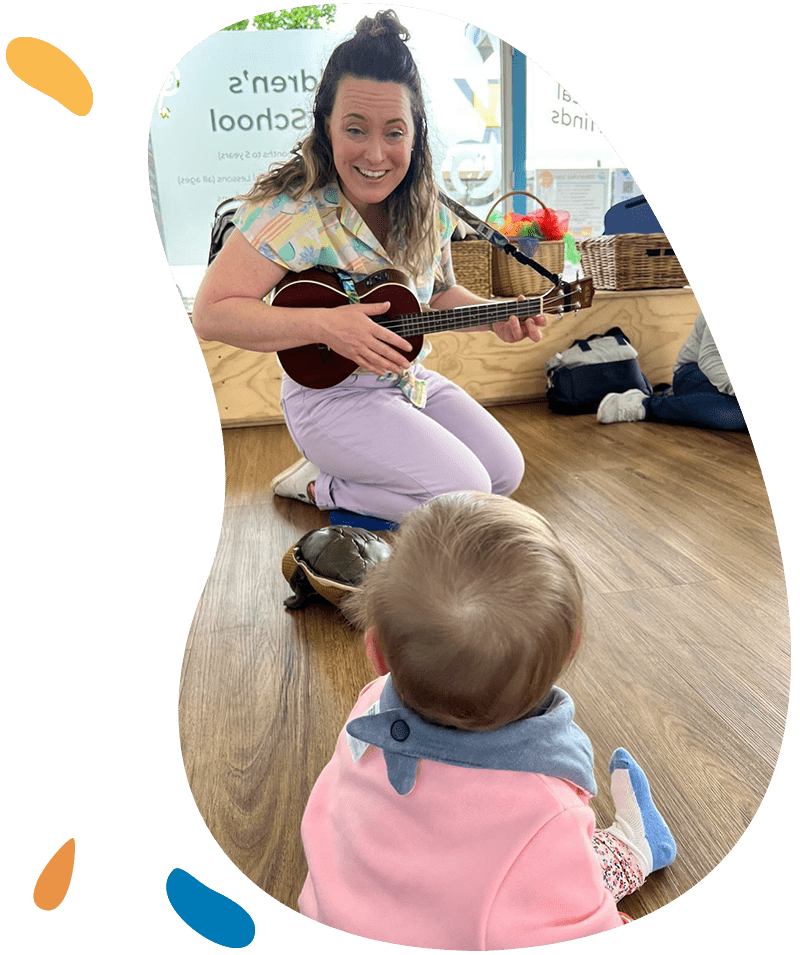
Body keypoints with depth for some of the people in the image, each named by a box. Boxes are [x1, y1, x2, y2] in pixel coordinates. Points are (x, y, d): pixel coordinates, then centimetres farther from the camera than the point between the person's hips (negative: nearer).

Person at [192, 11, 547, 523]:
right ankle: (319, 485, 2)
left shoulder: (427, 211, -1)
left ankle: (358, 468, 15)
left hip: (411, 380, 8)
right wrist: (326, 324, -32)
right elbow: (211, 314, -23)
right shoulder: (294, 211, -21)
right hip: (330, 392, -7)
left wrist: (495, 316, -5)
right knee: (465, 492, -18)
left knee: (506, 471, 4)